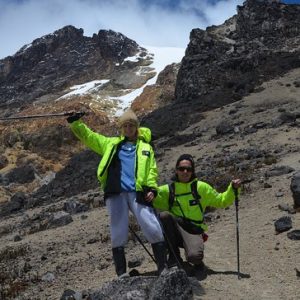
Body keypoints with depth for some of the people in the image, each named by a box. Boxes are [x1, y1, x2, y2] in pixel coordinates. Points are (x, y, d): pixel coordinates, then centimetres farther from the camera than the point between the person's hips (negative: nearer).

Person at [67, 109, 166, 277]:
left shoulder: (146, 147, 20)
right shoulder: (111, 144, 21)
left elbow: (152, 170, 12)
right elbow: (88, 136, 20)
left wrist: (152, 188, -3)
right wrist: (76, 123, 6)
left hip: (138, 193, -1)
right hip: (116, 193, 1)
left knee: (154, 229, -9)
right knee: (119, 234, -1)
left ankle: (163, 267, 4)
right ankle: (121, 273, 8)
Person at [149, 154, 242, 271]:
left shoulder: (201, 187, 3)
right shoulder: (167, 190, 3)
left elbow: (221, 201, 9)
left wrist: (233, 189, -5)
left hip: (194, 231, -2)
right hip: (175, 230, 2)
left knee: (194, 256, -32)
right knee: (164, 215, -29)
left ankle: (196, 260, 11)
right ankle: (174, 256, -11)